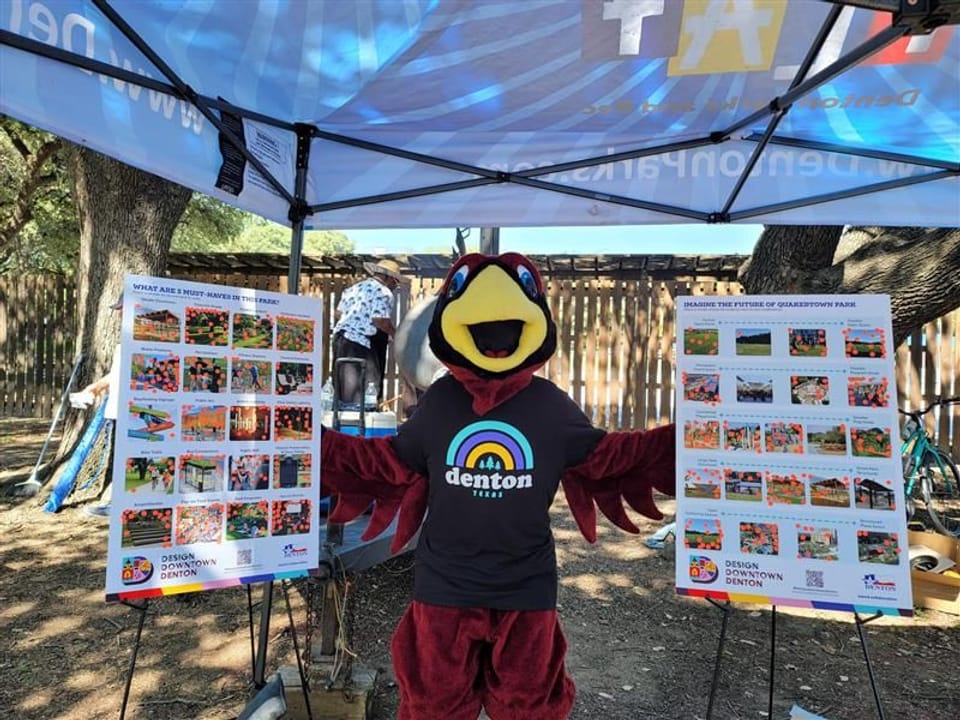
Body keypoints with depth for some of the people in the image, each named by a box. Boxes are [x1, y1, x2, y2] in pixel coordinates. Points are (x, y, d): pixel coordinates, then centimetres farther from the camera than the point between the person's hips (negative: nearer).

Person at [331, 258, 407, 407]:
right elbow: (380, 321, -18)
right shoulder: (383, 292, -7)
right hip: (361, 344, -9)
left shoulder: (355, 287, 18)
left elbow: (339, 313, 20)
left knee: (344, 391, 14)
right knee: (367, 394, -1)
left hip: (340, 338, 9)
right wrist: (395, 334, -3)